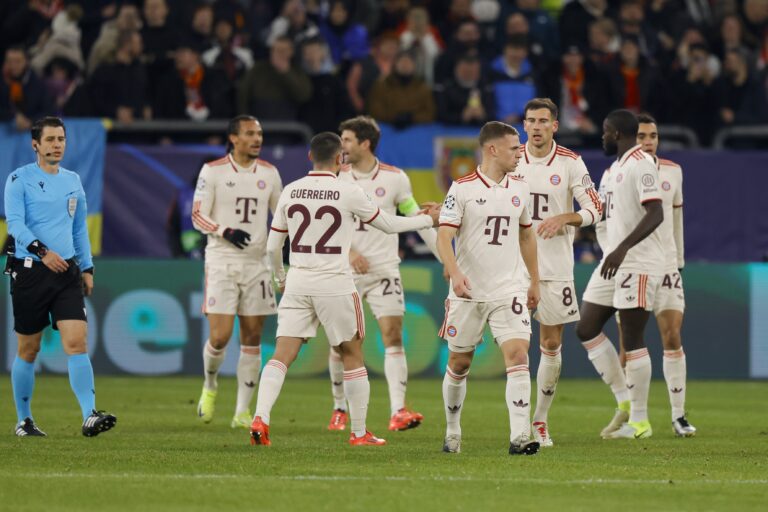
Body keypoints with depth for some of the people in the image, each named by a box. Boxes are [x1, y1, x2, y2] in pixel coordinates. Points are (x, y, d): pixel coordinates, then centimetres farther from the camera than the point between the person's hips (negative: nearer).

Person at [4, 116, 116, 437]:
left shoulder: (72, 181, 14)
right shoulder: (19, 179, -2)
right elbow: (15, 222, -14)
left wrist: (86, 268, 16)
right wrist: (41, 251, -27)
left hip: (67, 271, 3)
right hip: (30, 271, -3)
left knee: (77, 343, -12)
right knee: (28, 350, 5)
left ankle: (90, 417, -21)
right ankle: (23, 420, 18)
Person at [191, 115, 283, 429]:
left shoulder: (269, 174, 9)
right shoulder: (213, 171, -3)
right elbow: (198, 217, -5)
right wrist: (225, 231, -22)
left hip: (257, 263, 4)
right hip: (221, 262, -4)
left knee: (252, 338, 2)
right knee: (220, 336, -11)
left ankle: (242, 412, 8)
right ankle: (210, 386, 20)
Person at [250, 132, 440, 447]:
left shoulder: (290, 192, 4)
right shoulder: (349, 192, -7)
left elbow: (272, 247, 9)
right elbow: (388, 225, 6)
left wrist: (280, 278, 28)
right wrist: (428, 220, 23)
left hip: (297, 282, 3)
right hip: (335, 284, -3)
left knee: (282, 355, 0)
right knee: (352, 356, 11)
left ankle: (260, 418, -20)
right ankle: (359, 433, 15)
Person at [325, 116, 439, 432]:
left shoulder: (395, 178, 0)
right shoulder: (338, 178, 2)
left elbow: (416, 218, 7)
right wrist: (349, 252, -20)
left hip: (384, 269, -1)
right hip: (345, 272, 1)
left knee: (393, 336, -13)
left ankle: (398, 411, -17)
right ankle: (339, 408, 20)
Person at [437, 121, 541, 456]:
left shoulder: (519, 189, 9)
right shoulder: (462, 189, -6)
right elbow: (444, 237, -11)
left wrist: (535, 281, 23)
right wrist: (455, 273, -28)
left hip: (509, 290, 3)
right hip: (468, 291, -3)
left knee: (518, 356, -14)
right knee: (459, 364, 8)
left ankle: (519, 437, -18)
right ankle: (452, 433, 27)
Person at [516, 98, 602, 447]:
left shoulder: (570, 163, -1)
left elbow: (594, 209, -1)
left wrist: (564, 219, -17)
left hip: (556, 268, 0)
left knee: (551, 345, 5)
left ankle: (541, 421, 17)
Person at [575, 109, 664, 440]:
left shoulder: (641, 165, -14)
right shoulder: (615, 168, 16)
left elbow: (655, 214, -24)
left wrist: (622, 249, -31)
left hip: (638, 264, -10)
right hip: (614, 262, 10)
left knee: (632, 341, -6)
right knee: (587, 329, 8)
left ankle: (639, 421, 2)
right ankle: (625, 401, 15)